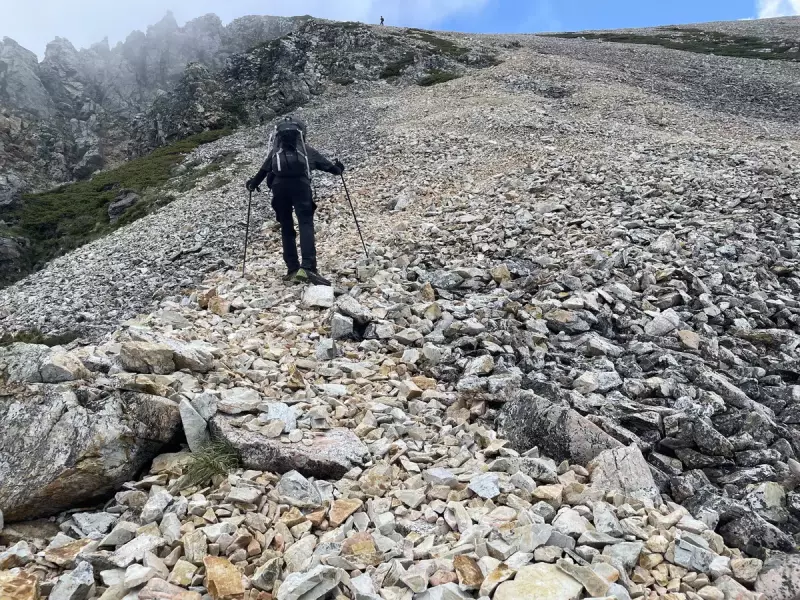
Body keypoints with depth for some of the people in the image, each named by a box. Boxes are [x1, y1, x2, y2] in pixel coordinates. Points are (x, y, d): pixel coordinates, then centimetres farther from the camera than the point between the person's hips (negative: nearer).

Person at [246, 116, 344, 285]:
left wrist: (253, 184, 47)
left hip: (279, 185, 2)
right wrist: (338, 169, 55)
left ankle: (292, 269, 5)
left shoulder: (276, 151, 32)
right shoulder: (306, 150, 29)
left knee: (286, 228, 10)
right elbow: (325, 164, 35)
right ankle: (307, 268, -32)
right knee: (306, 224, -13)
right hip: (300, 183, -2)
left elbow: (264, 170, 31)